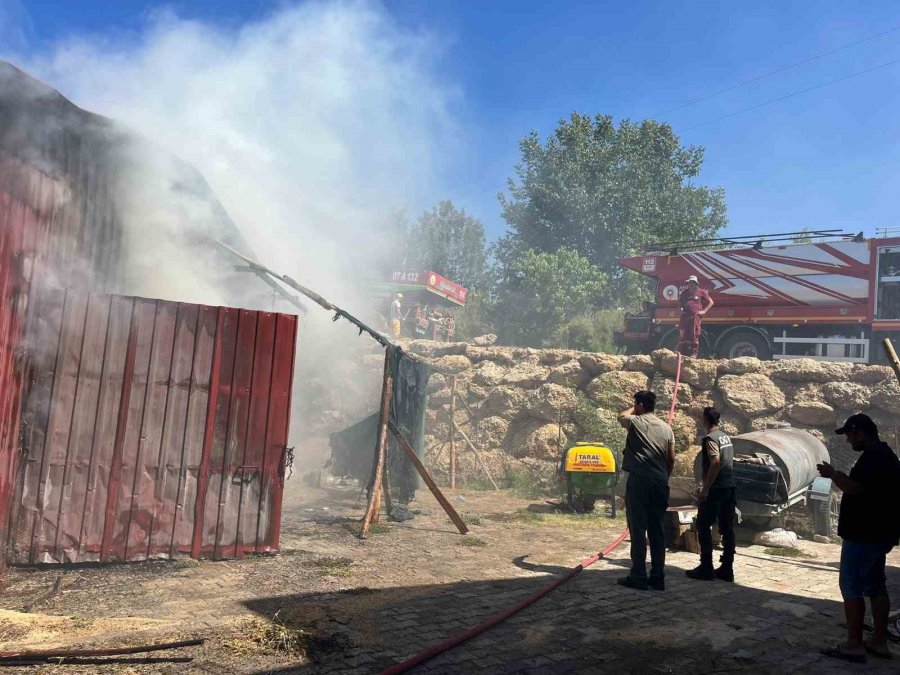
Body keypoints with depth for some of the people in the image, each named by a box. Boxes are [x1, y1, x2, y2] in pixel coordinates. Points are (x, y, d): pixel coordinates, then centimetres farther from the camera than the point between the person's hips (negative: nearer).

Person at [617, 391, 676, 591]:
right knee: (657, 531, 9)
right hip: (660, 483, 5)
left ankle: (638, 577, 0)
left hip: (639, 481, -5)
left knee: (638, 530, -2)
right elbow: (672, 459, 11)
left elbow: (621, 416, 20)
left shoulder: (636, 422, -4)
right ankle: (658, 577, 12)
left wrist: (634, 409, 33)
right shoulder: (666, 428, 9)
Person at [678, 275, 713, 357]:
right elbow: (680, 302, 36)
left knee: (694, 335, -5)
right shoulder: (684, 292, 22)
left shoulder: (701, 292, 10)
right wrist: (681, 309, 15)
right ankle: (681, 353, 1)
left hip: (695, 316, -4)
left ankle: (694, 353, -2)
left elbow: (711, 302, 11)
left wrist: (703, 311, 0)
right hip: (685, 316, 4)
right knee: (682, 335, -2)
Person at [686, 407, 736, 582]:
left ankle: (706, 569, -1)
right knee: (727, 527, 9)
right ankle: (727, 569, 13)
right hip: (730, 487, 8)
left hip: (716, 488, -8)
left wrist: (705, 489, -20)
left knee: (703, 526, -1)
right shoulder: (726, 436, 14)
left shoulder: (710, 438, -12)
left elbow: (715, 463, -22)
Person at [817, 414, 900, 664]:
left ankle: (854, 645, 0)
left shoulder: (872, 457, -20)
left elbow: (853, 489, -26)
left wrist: (832, 474, -10)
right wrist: (840, 475, 9)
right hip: (877, 532, 10)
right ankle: (879, 641, 22)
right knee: (875, 586, 15)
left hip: (864, 534, -10)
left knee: (851, 586, -4)